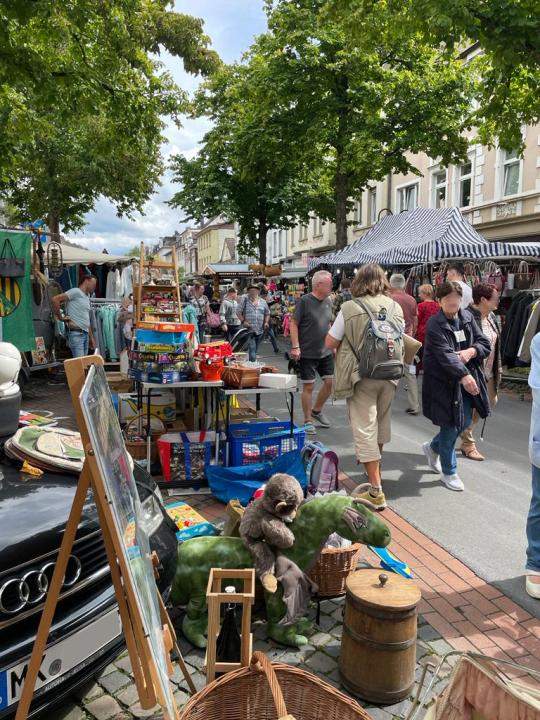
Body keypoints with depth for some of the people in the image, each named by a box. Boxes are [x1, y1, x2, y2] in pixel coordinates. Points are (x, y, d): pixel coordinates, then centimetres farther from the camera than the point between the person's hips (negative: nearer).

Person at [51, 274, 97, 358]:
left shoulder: (87, 297, 21)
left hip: (85, 333, 9)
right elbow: (54, 299, -16)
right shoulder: (76, 291, -6)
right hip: (76, 333, -9)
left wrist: (91, 337, 22)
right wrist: (61, 317, -9)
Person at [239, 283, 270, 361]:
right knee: (252, 349, -14)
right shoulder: (245, 300, 0)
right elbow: (239, 312, 3)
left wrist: (266, 322, 3)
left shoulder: (263, 302, 10)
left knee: (255, 350, 15)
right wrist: (243, 321, -11)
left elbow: (267, 314, 19)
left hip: (260, 331, 4)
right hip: (249, 330, -4)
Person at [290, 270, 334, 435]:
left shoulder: (328, 302, 8)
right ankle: (308, 421, 15)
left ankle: (317, 411, 31)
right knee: (309, 386, 1)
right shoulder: (304, 301, -12)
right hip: (308, 353, -6)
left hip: (326, 352, 6)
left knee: (330, 382, 8)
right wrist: (295, 347, -17)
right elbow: (293, 324, -12)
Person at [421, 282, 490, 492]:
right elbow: (445, 354, -27)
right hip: (444, 382, -6)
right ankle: (449, 472, 21)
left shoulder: (467, 317, 5)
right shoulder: (434, 325, -15)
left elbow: (485, 343, 6)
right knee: (451, 426, 1)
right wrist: (463, 376, -39)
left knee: (465, 421, 13)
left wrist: (471, 351, -16)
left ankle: (433, 447, 40)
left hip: (467, 376, 7)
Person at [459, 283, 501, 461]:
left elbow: (495, 345, 17)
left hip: (488, 372, 9)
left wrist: (498, 368, 16)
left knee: (491, 402, 17)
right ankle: (468, 445, 17)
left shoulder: (491, 317, 9)